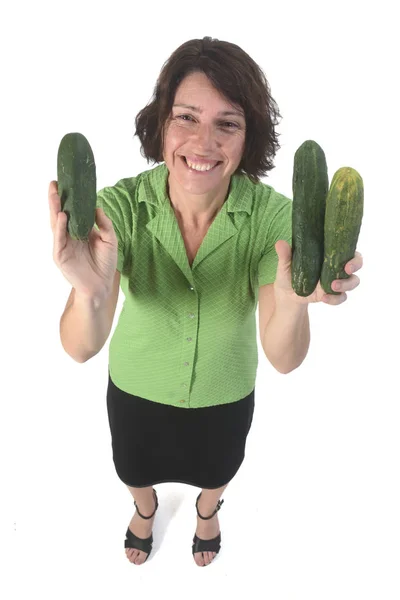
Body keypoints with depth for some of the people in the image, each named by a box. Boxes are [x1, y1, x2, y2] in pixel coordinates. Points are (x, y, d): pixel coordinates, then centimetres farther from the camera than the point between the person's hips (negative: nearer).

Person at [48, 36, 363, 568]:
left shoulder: (272, 215, -28)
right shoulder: (121, 206, -29)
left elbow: (284, 358, -30)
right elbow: (82, 349, -32)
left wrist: (292, 302, -52)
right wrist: (89, 292, -54)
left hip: (224, 394, 0)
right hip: (137, 388, 0)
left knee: (216, 472, 32)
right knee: (137, 469, 31)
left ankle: (207, 510, 71)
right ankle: (145, 509, 70)